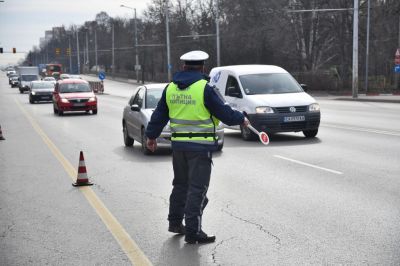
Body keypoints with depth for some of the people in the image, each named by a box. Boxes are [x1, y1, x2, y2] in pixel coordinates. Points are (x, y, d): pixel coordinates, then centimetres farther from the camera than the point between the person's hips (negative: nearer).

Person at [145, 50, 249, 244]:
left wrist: (151, 136, 27)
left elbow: (159, 115, 15)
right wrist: (241, 119, 10)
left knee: (180, 184, 21)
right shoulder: (204, 88, -13)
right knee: (197, 188, -1)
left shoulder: (170, 88, 6)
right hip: (200, 147, -6)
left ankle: (175, 222, 31)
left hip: (178, 144, 6)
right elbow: (224, 113, -9)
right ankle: (192, 231, -1)